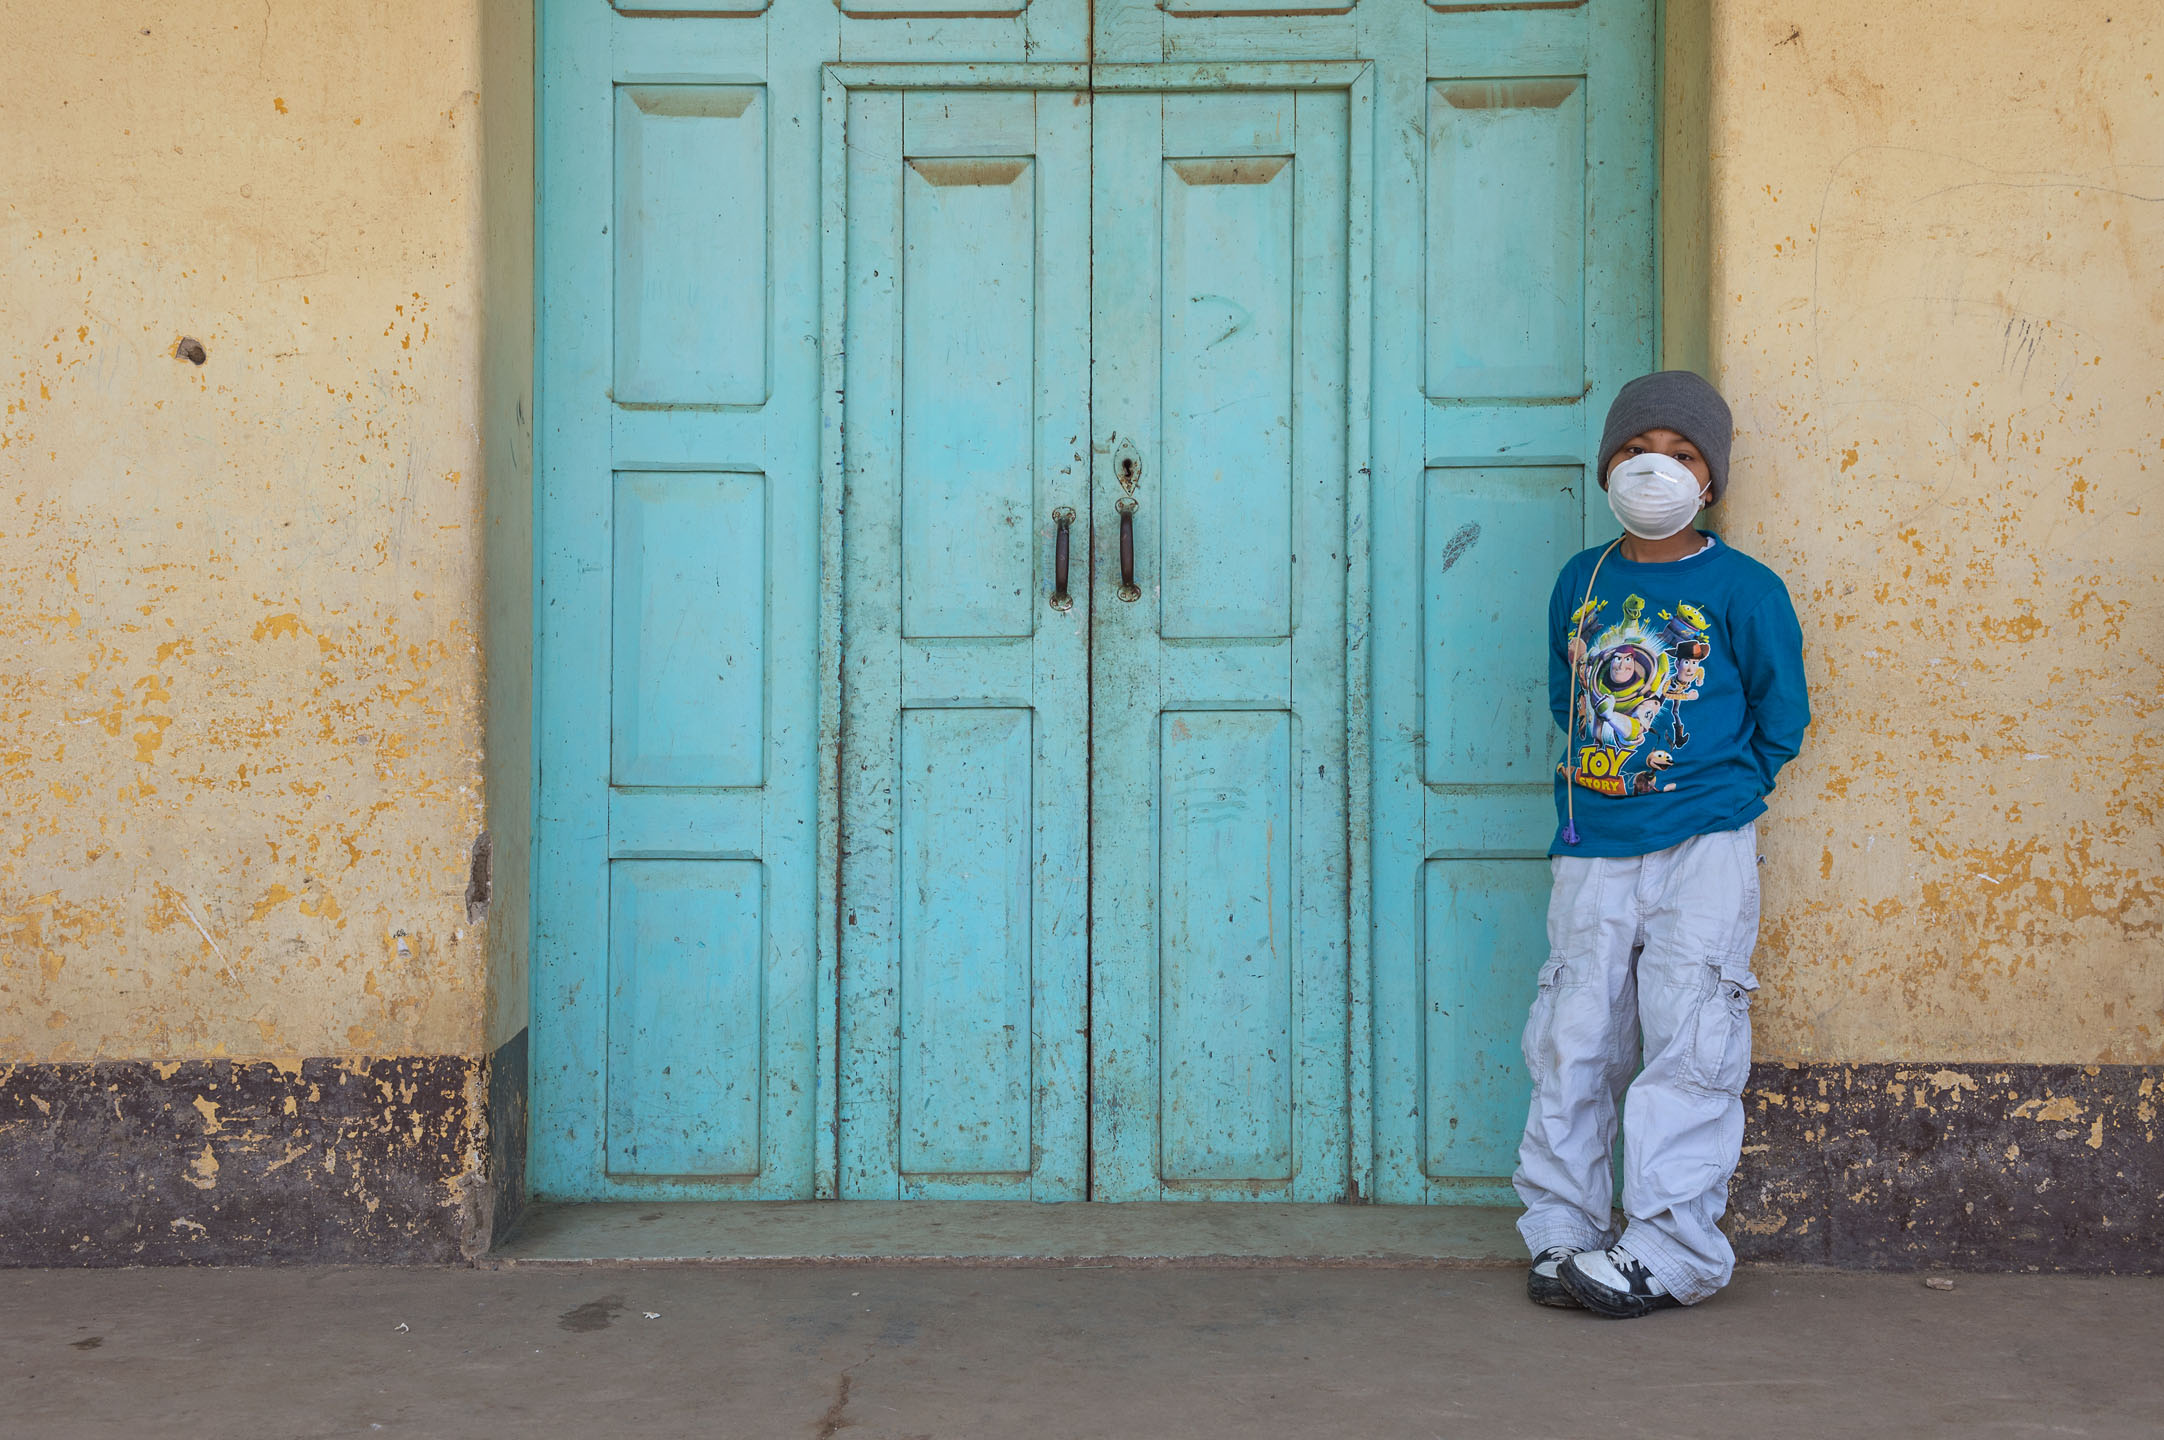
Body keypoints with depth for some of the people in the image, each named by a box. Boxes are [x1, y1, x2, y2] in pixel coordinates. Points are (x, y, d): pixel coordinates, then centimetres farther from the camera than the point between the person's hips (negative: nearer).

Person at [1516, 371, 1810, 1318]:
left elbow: (1781, 717, 3)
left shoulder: (1744, 590, -3)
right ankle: (1561, 1229, 16)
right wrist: (1586, 789, 13)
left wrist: (1715, 793, 3)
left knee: (1688, 1048, -5)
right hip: (1590, 852, 4)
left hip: (1702, 850, -4)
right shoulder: (1579, 583, 10)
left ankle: (1668, 1254, 1)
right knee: (1570, 1044, 5)